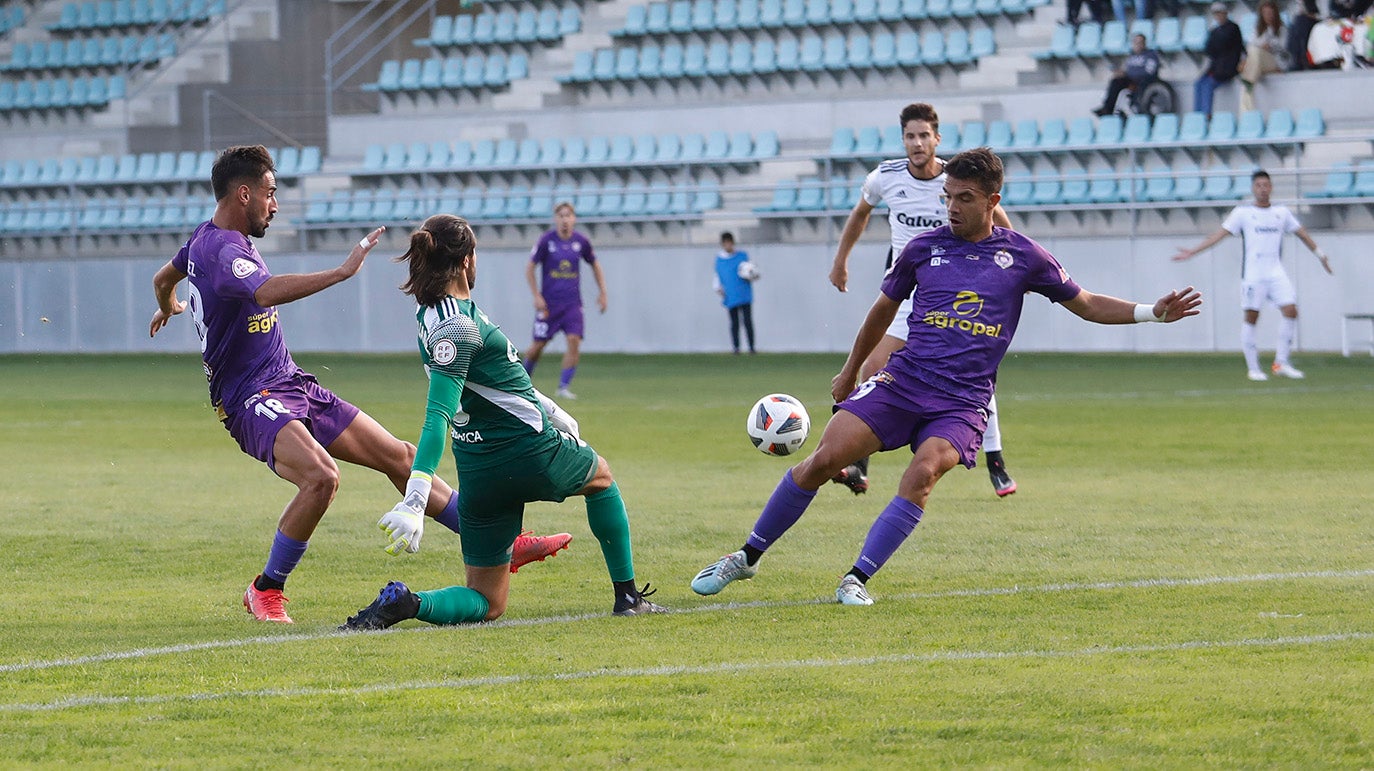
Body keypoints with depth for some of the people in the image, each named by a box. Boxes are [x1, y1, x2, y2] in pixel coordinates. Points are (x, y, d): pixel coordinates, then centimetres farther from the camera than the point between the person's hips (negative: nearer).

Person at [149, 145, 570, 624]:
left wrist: (169, 308, 56)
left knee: (399, 456, 6)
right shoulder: (221, 252, -20)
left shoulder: (208, 238, 13)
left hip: (293, 386, 11)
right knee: (321, 476, -35)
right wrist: (343, 271, -47)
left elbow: (164, 278, 34)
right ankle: (266, 592, -14)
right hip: (252, 400, -11)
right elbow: (268, 291, -42)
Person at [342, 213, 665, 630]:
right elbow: (437, 418, -29)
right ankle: (627, 595, 31)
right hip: (532, 452, -7)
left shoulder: (433, 314, 7)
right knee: (600, 475, 30)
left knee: (487, 603, 12)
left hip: (479, 472, 7)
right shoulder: (457, 326, -21)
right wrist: (414, 501, -36)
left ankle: (405, 601, -16)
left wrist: (549, 411, 32)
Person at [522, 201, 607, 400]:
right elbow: (530, 268, -1)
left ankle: (563, 387, -9)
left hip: (572, 302, 2)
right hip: (549, 302, -2)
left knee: (574, 341, -15)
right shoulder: (547, 240, -7)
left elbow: (594, 264, 17)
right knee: (539, 345, 2)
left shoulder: (581, 241, 1)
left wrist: (602, 292, 11)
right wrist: (536, 296, -8)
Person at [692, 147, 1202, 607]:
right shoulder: (924, 248, 7)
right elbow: (883, 310, 23)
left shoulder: (1022, 256, 4)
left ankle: (858, 579, -24)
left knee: (923, 472, -30)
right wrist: (850, 371, 31)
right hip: (902, 380, 1)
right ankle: (747, 557, 3)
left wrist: (1154, 313, 2)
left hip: (961, 403, -1)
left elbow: (1086, 305, 14)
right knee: (822, 460, -13)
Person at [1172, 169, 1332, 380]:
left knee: (1290, 311, -12)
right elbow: (1219, 234, -1)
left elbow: (1302, 234, 23)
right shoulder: (1243, 212, 3)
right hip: (1252, 274, -3)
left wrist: (1320, 255, 27)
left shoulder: (1282, 212, 12)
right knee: (1250, 317, -5)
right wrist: (1192, 252, -8)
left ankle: (1281, 363, -3)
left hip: (1276, 273, 3)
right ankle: (1253, 368, 2)